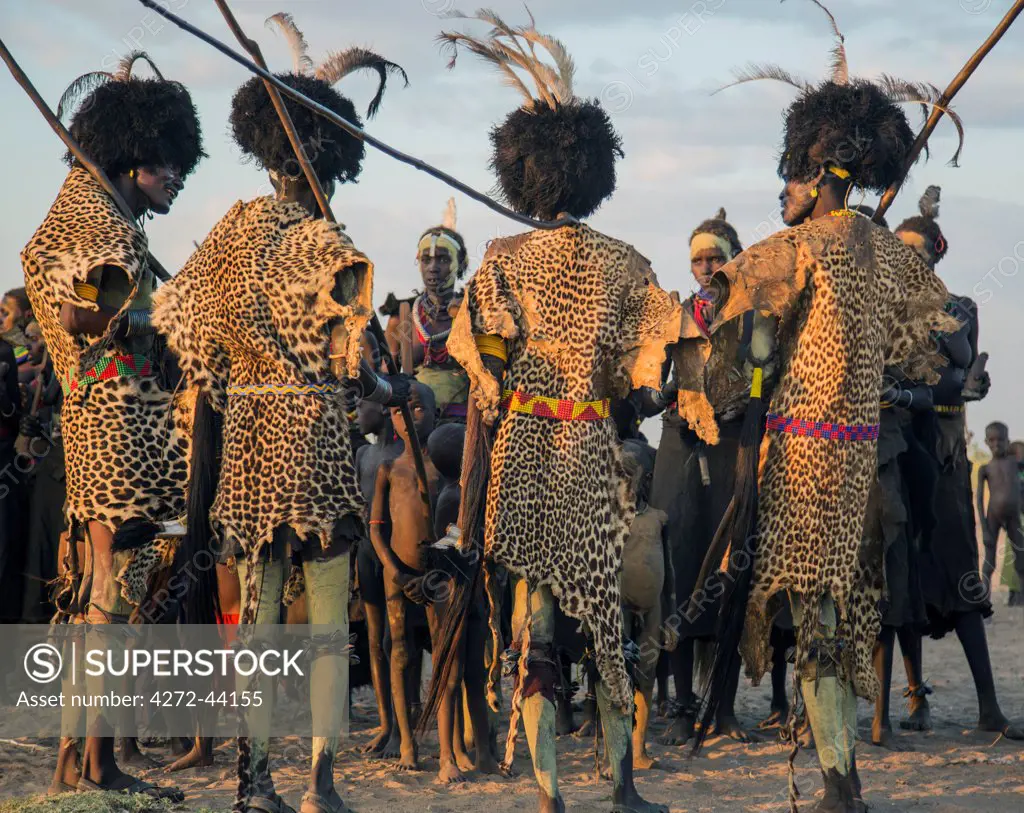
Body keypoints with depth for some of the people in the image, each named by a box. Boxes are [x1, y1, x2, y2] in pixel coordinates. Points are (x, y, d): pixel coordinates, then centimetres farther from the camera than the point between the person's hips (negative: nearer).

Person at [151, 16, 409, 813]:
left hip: (246, 429, 6)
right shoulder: (328, 245, -11)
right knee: (329, 622, 1)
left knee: (257, 609, 11)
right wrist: (395, 390, 7)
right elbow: (348, 363, -12)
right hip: (315, 430, -6)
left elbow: (180, 311, 16)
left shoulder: (238, 226, 5)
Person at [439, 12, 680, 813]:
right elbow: (645, 372, 1)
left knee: (532, 605, 3)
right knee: (605, 606, 10)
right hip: (595, 448, 1)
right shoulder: (625, 265, 0)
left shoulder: (505, 259, -3)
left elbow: (480, 370, -3)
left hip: (523, 446, -1)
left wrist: (468, 482, 6)